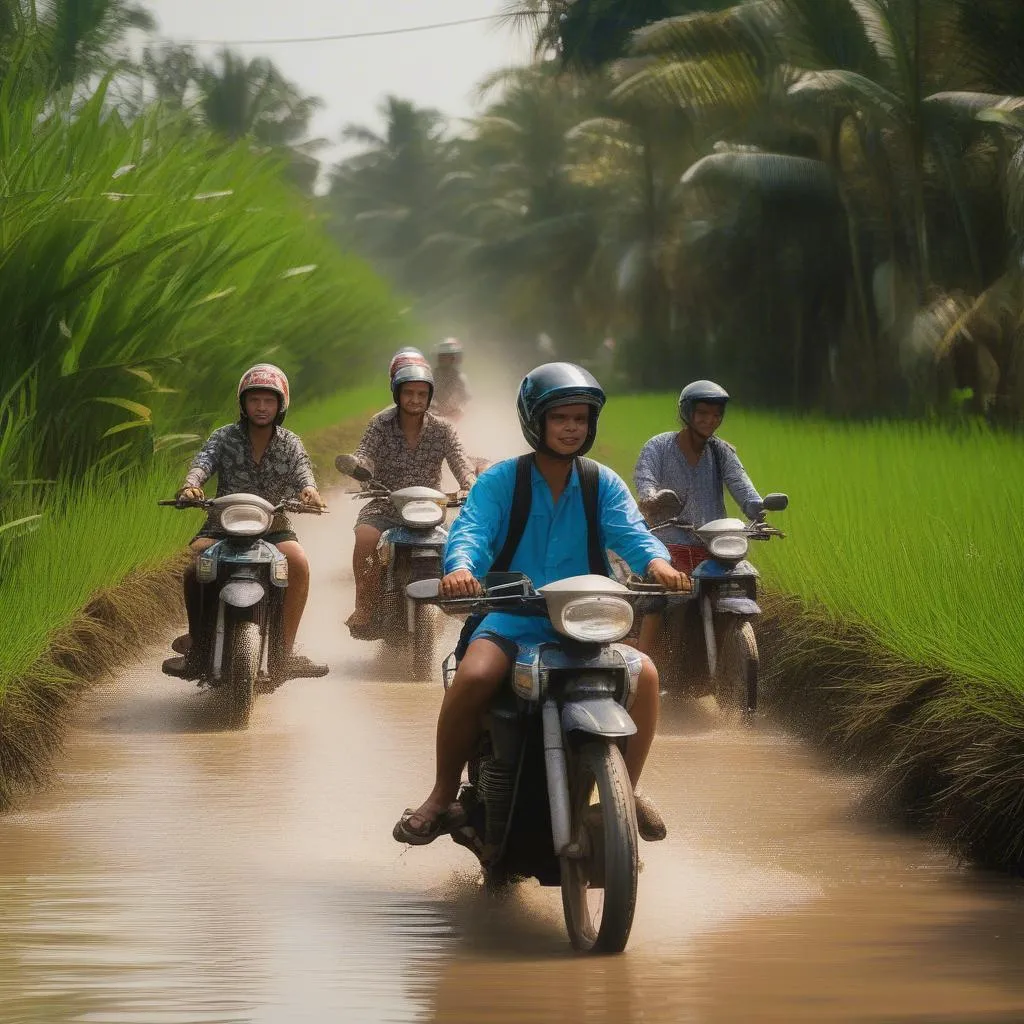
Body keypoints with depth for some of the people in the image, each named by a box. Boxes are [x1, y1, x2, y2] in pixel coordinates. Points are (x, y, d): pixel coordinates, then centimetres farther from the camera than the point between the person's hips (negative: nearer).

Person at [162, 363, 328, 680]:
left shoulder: (290, 444, 6)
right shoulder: (225, 437, 2)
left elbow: (302, 470, -11)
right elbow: (203, 461, -15)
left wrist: (309, 489, -36)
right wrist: (191, 484, -39)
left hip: (274, 528, 0)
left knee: (298, 564, -29)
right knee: (194, 567, -27)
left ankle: (285, 649, -19)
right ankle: (196, 645, -8)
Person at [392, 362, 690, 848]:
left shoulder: (603, 484, 10)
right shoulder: (501, 480, 3)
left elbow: (630, 532, -6)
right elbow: (471, 529, -13)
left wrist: (656, 562, -30)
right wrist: (460, 567, -37)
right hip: (512, 618, -3)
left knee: (643, 673, -22)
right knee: (473, 677, -32)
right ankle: (443, 798, -12)